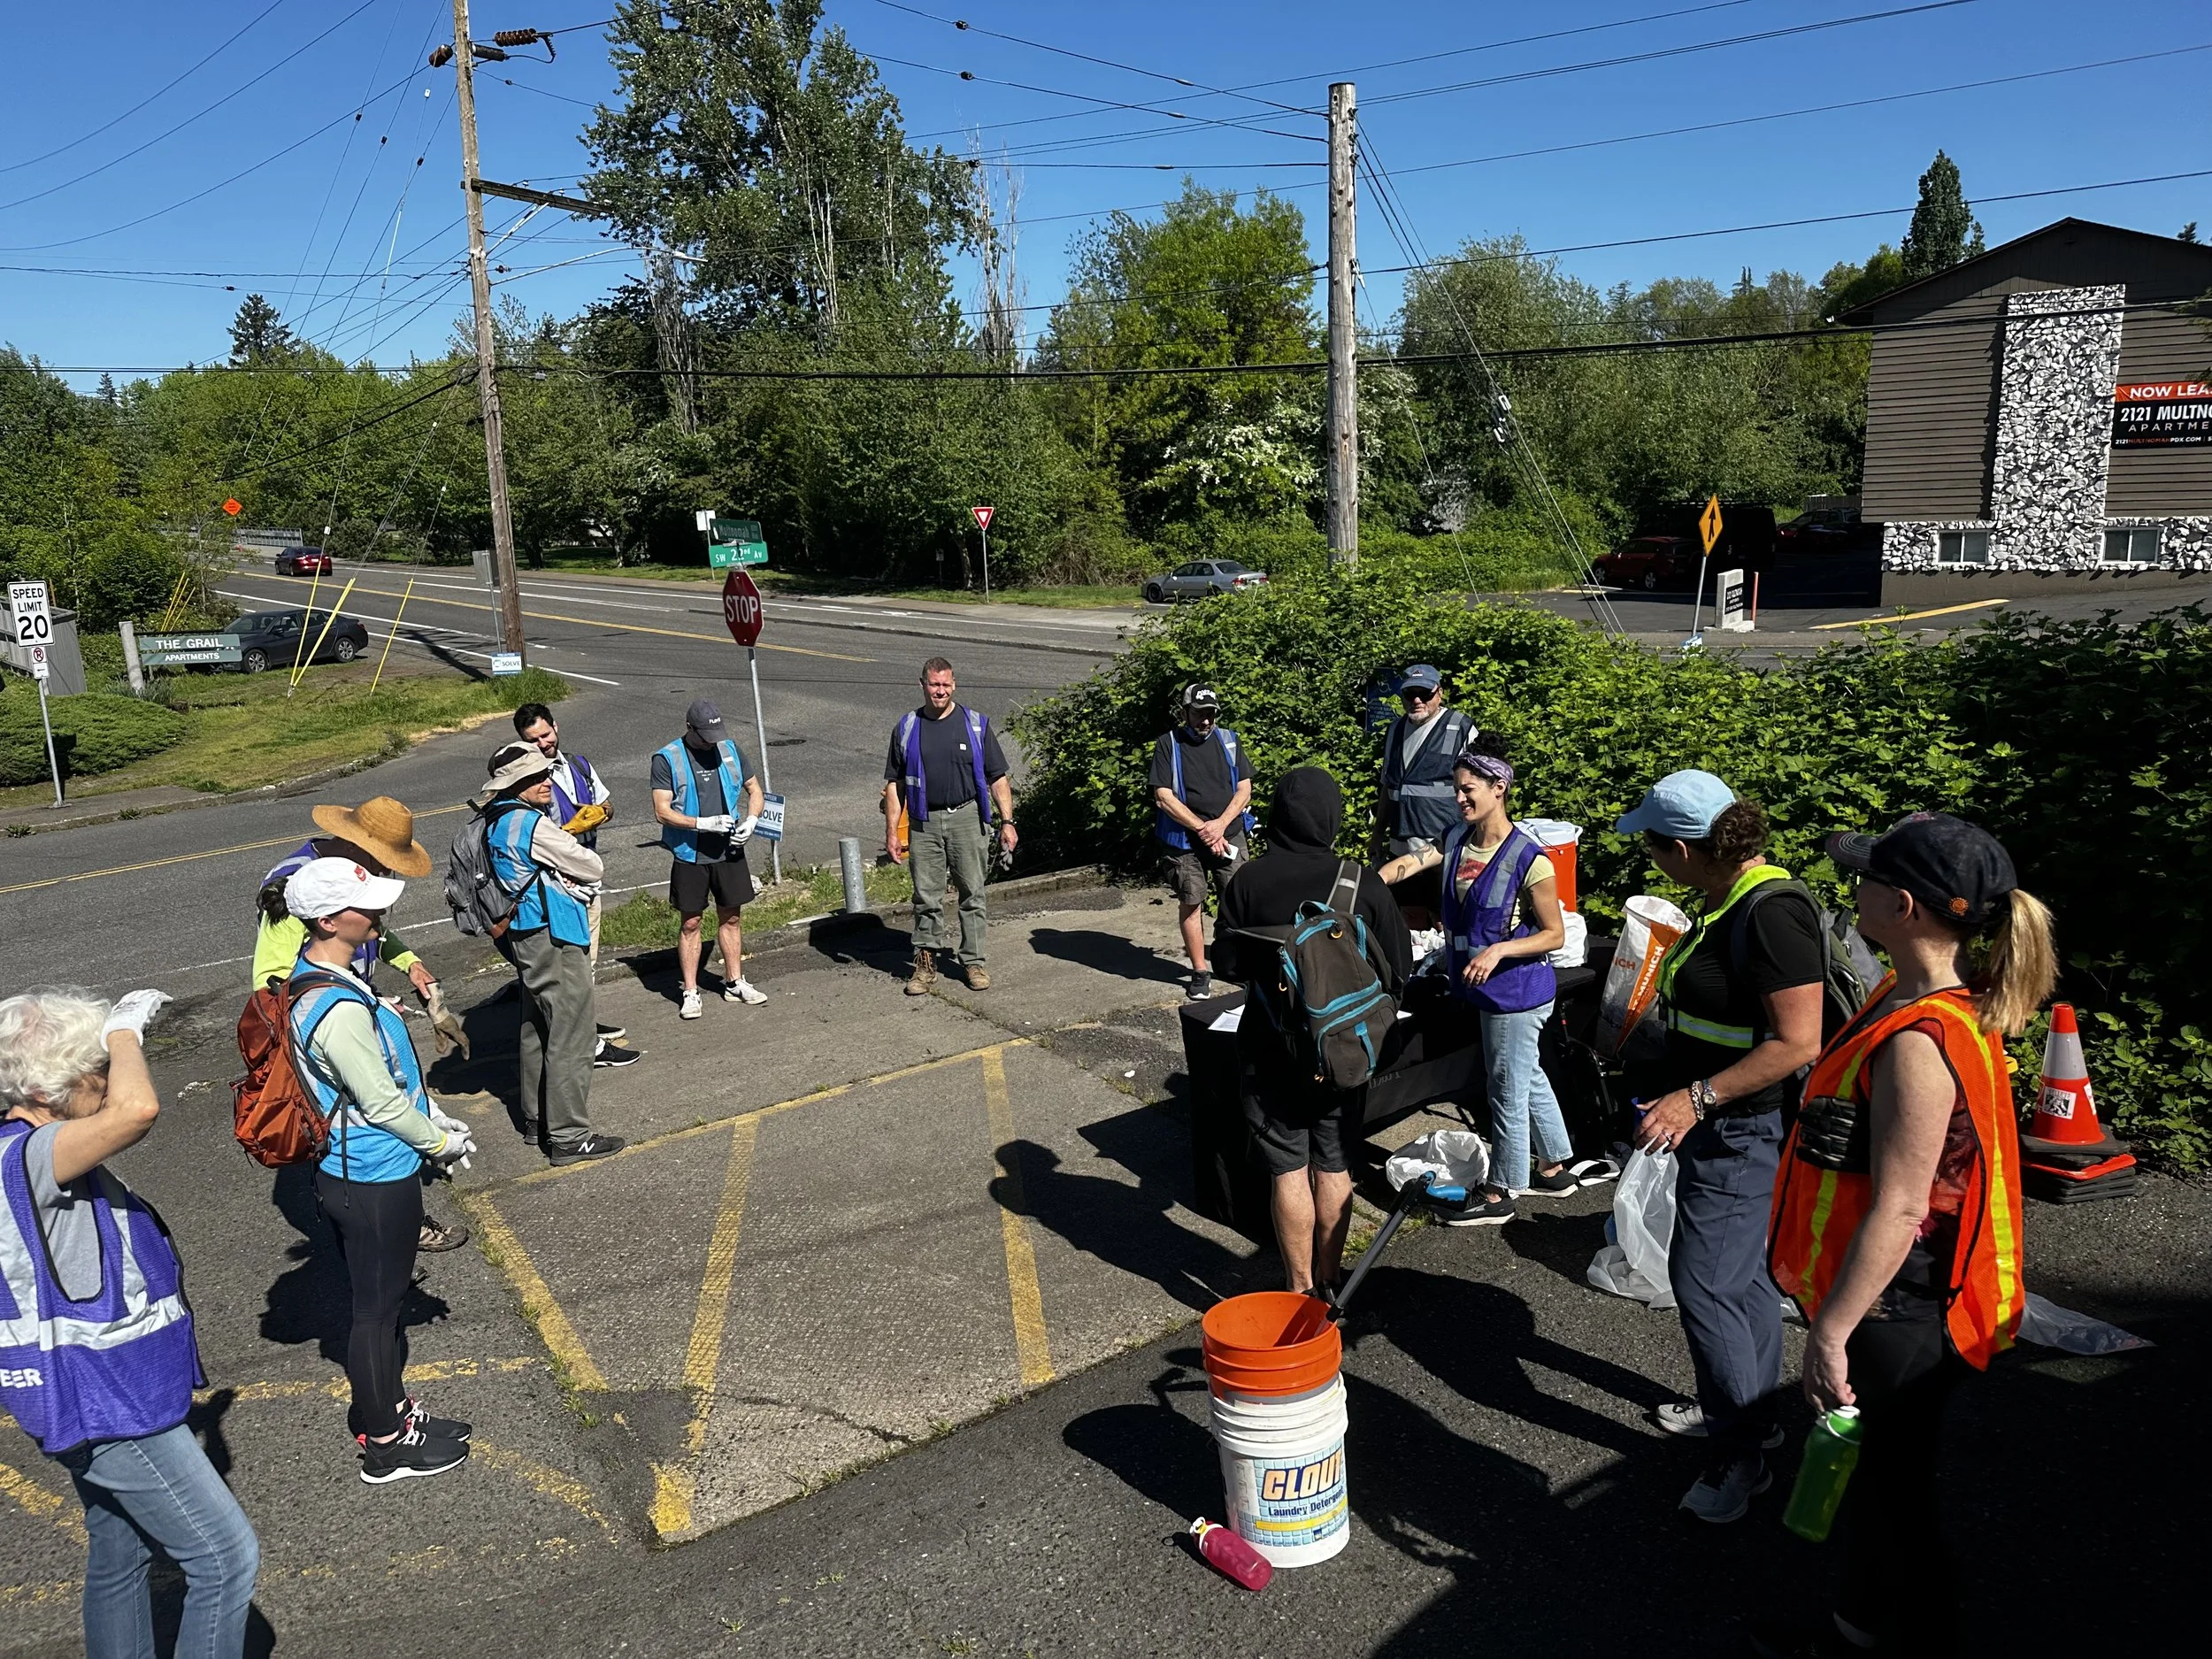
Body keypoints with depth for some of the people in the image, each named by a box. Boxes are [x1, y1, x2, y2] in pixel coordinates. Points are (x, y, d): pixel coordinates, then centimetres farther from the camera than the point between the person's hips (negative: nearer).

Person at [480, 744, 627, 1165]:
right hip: (552, 936, -10)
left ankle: (538, 1117, 33)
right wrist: (586, 875, 7)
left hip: (525, 936, 11)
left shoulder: (498, 822, 10)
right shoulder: (531, 823, -19)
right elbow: (593, 869, -13)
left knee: (537, 1029, 20)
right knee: (570, 1037, -5)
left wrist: (567, 879, -2)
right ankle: (569, 1136, -1)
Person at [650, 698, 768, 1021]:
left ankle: (735, 982, 25)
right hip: (690, 854, -4)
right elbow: (662, 811, -13)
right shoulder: (667, 760, -9)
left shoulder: (730, 750, 4)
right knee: (691, 923, 3)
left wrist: (751, 820, -6)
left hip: (729, 850, 4)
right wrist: (704, 823, -23)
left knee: (732, 917, 12)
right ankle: (690, 992, 12)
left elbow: (754, 790, 13)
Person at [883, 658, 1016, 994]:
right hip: (923, 823, 1)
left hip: (967, 818, -1)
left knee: (972, 894, 5)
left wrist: (1007, 822, -3)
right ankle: (926, 963, 15)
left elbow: (997, 778, 4)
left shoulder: (976, 724, 3)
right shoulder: (906, 728, 6)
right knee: (926, 897, 4)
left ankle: (974, 961, 15)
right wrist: (891, 831, 3)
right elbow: (894, 784, 8)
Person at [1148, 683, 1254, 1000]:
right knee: (1190, 903, 2)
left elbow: (1244, 789, 6)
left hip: (1230, 834, 2)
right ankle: (1200, 973, 12)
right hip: (1185, 840, -2)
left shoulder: (1228, 740, 8)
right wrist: (1202, 828, -12)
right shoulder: (1168, 744, -1)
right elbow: (1163, 797, -8)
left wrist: (1220, 824, -10)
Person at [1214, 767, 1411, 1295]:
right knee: (1334, 1167, 15)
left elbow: (1228, 964, -3)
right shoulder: (1364, 884, -11)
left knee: (1289, 1170, 9)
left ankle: (1300, 1287, 17)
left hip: (1270, 1048, -1)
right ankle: (1330, 1278, 27)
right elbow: (1398, 972, -4)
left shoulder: (1245, 884, -11)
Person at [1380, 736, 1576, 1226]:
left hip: (1517, 992, -7)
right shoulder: (1456, 840, 0)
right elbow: (1406, 865, -12)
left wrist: (1498, 950, -27)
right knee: (1528, 1078, 23)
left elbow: (1555, 934, -15)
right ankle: (1553, 1170, 40)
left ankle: (1498, 1194, 23)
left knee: (1507, 1091, 7)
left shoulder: (1528, 859, -21)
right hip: (1485, 989, 8)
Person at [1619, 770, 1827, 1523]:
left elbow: (1797, 1043, -27)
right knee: (1740, 1270, 20)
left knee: (1704, 1281, -5)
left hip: (1744, 1130, -10)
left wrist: (1696, 1097, -27)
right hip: (1717, 1127, 10)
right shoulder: (1728, 899, 6)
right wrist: (1669, 1081, 22)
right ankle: (1748, 1409, 36)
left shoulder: (1772, 911, -24)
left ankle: (1742, 1456, 8)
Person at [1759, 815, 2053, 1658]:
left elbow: (1898, 1210, -28)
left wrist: (1831, 1330, -22)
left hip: (1894, 1317, -10)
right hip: (1894, 1302, 10)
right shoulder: (1934, 1000, 2)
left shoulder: (1917, 1043, -29)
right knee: (1865, 1479, 24)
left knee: (1887, 1493, 10)